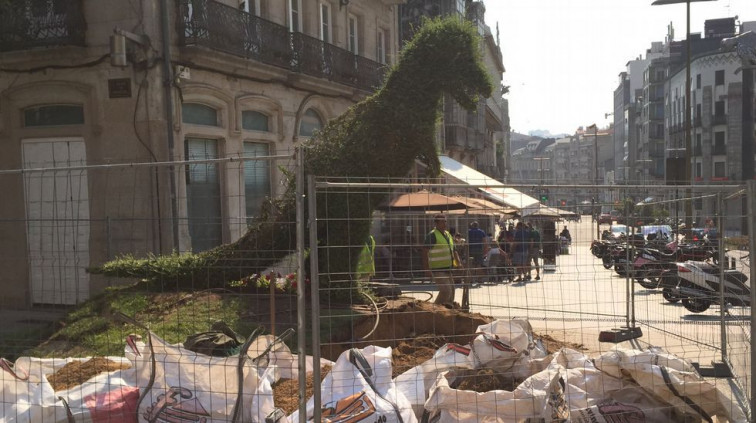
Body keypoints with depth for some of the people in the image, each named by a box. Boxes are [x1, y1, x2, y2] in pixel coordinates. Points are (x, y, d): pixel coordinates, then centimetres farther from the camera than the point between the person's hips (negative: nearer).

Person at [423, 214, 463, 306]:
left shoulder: (448, 235, 16)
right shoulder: (432, 235, -9)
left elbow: (453, 251, 23)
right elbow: (425, 253, -15)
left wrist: (459, 263, 6)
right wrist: (427, 269, -22)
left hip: (448, 269, 9)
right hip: (438, 270, -8)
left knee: (451, 293, 10)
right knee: (446, 291, -21)